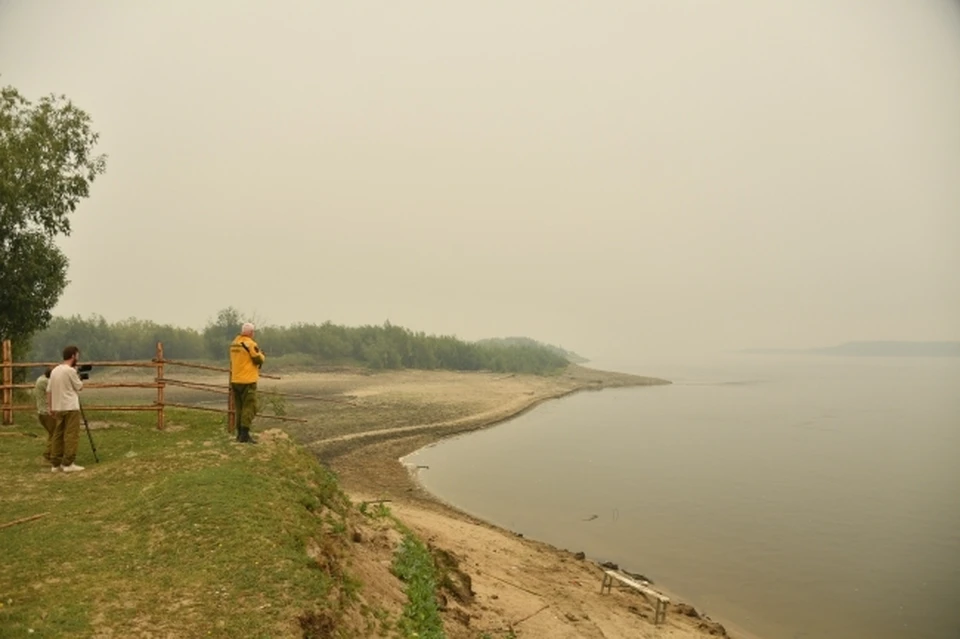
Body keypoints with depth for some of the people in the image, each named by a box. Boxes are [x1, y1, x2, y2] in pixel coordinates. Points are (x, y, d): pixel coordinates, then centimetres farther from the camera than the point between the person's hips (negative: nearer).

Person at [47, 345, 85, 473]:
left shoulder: (54, 370, 11)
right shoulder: (70, 370, -12)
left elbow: (49, 391, 11)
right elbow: (80, 387, -4)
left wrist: (50, 408, 16)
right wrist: (77, 376, 11)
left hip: (58, 408, 8)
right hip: (70, 408, -8)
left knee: (57, 435, 10)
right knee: (71, 435, -5)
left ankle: (55, 464, 12)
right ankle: (68, 463, -7)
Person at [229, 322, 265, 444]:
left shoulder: (234, 343, 12)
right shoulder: (250, 344, -13)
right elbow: (259, 360, -9)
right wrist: (262, 355, 10)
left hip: (235, 380, 8)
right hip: (247, 381, -8)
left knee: (239, 408, 13)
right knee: (249, 407, -6)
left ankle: (240, 434, 17)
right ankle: (244, 435, -11)